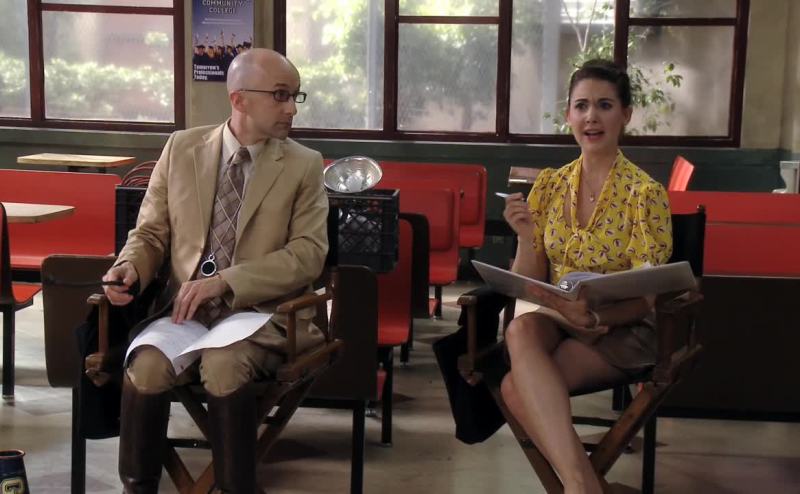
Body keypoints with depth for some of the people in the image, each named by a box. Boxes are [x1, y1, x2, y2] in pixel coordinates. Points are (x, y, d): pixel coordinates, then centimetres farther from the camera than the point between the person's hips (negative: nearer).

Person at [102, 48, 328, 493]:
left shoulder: (304, 165, 2)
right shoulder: (182, 148, 8)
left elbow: (309, 253, -8)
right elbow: (151, 232, 12)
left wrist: (225, 281, -19)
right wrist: (130, 266, -12)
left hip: (261, 314, -2)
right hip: (187, 309, 2)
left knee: (223, 367, -34)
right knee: (146, 368, -28)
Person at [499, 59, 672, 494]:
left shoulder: (644, 193, -7)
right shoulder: (549, 184, 6)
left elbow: (643, 299, -8)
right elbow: (530, 282, 5)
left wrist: (594, 316, -27)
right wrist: (525, 236, -15)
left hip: (620, 330, -4)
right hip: (554, 319, 4)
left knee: (517, 387, -31)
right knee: (520, 330, -35)